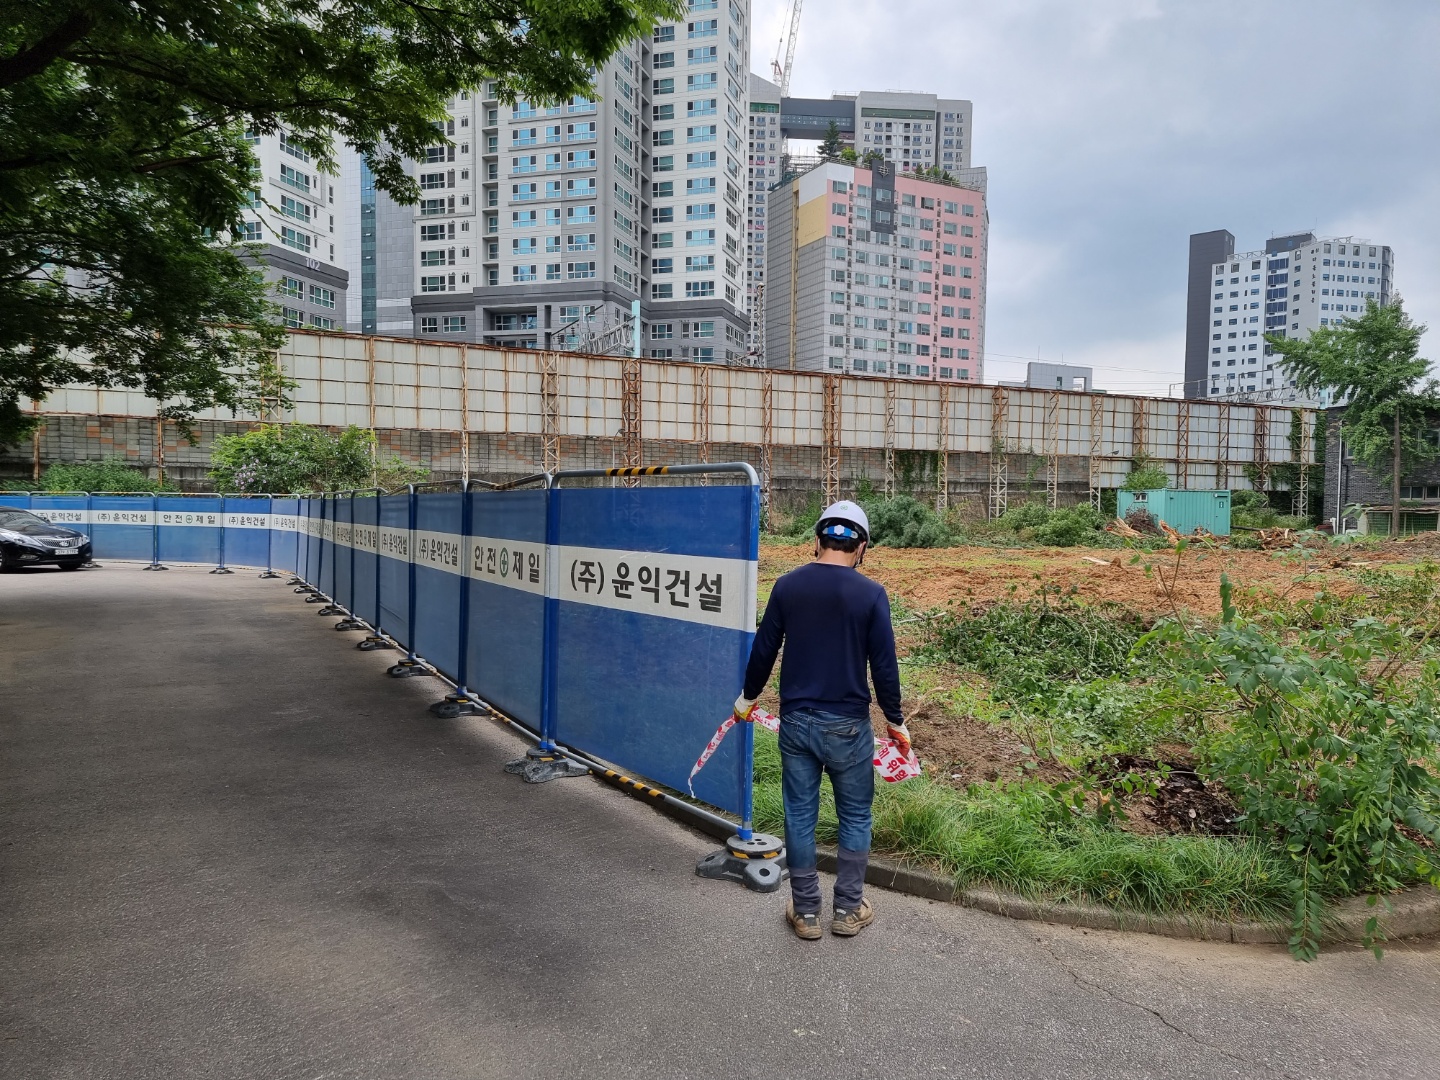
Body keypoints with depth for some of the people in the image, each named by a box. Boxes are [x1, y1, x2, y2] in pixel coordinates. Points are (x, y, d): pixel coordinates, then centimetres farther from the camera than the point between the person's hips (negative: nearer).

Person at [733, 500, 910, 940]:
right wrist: (896, 722, 6)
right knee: (855, 817, 16)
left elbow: (763, 650, 3)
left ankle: (805, 912, 23)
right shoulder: (870, 594, -10)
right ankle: (848, 910, 25)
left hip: (795, 720, 2)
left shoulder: (787, 586, -3)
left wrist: (748, 697, 20)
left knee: (799, 816, 12)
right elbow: (884, 666, -7)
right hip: (847, 724, -2)